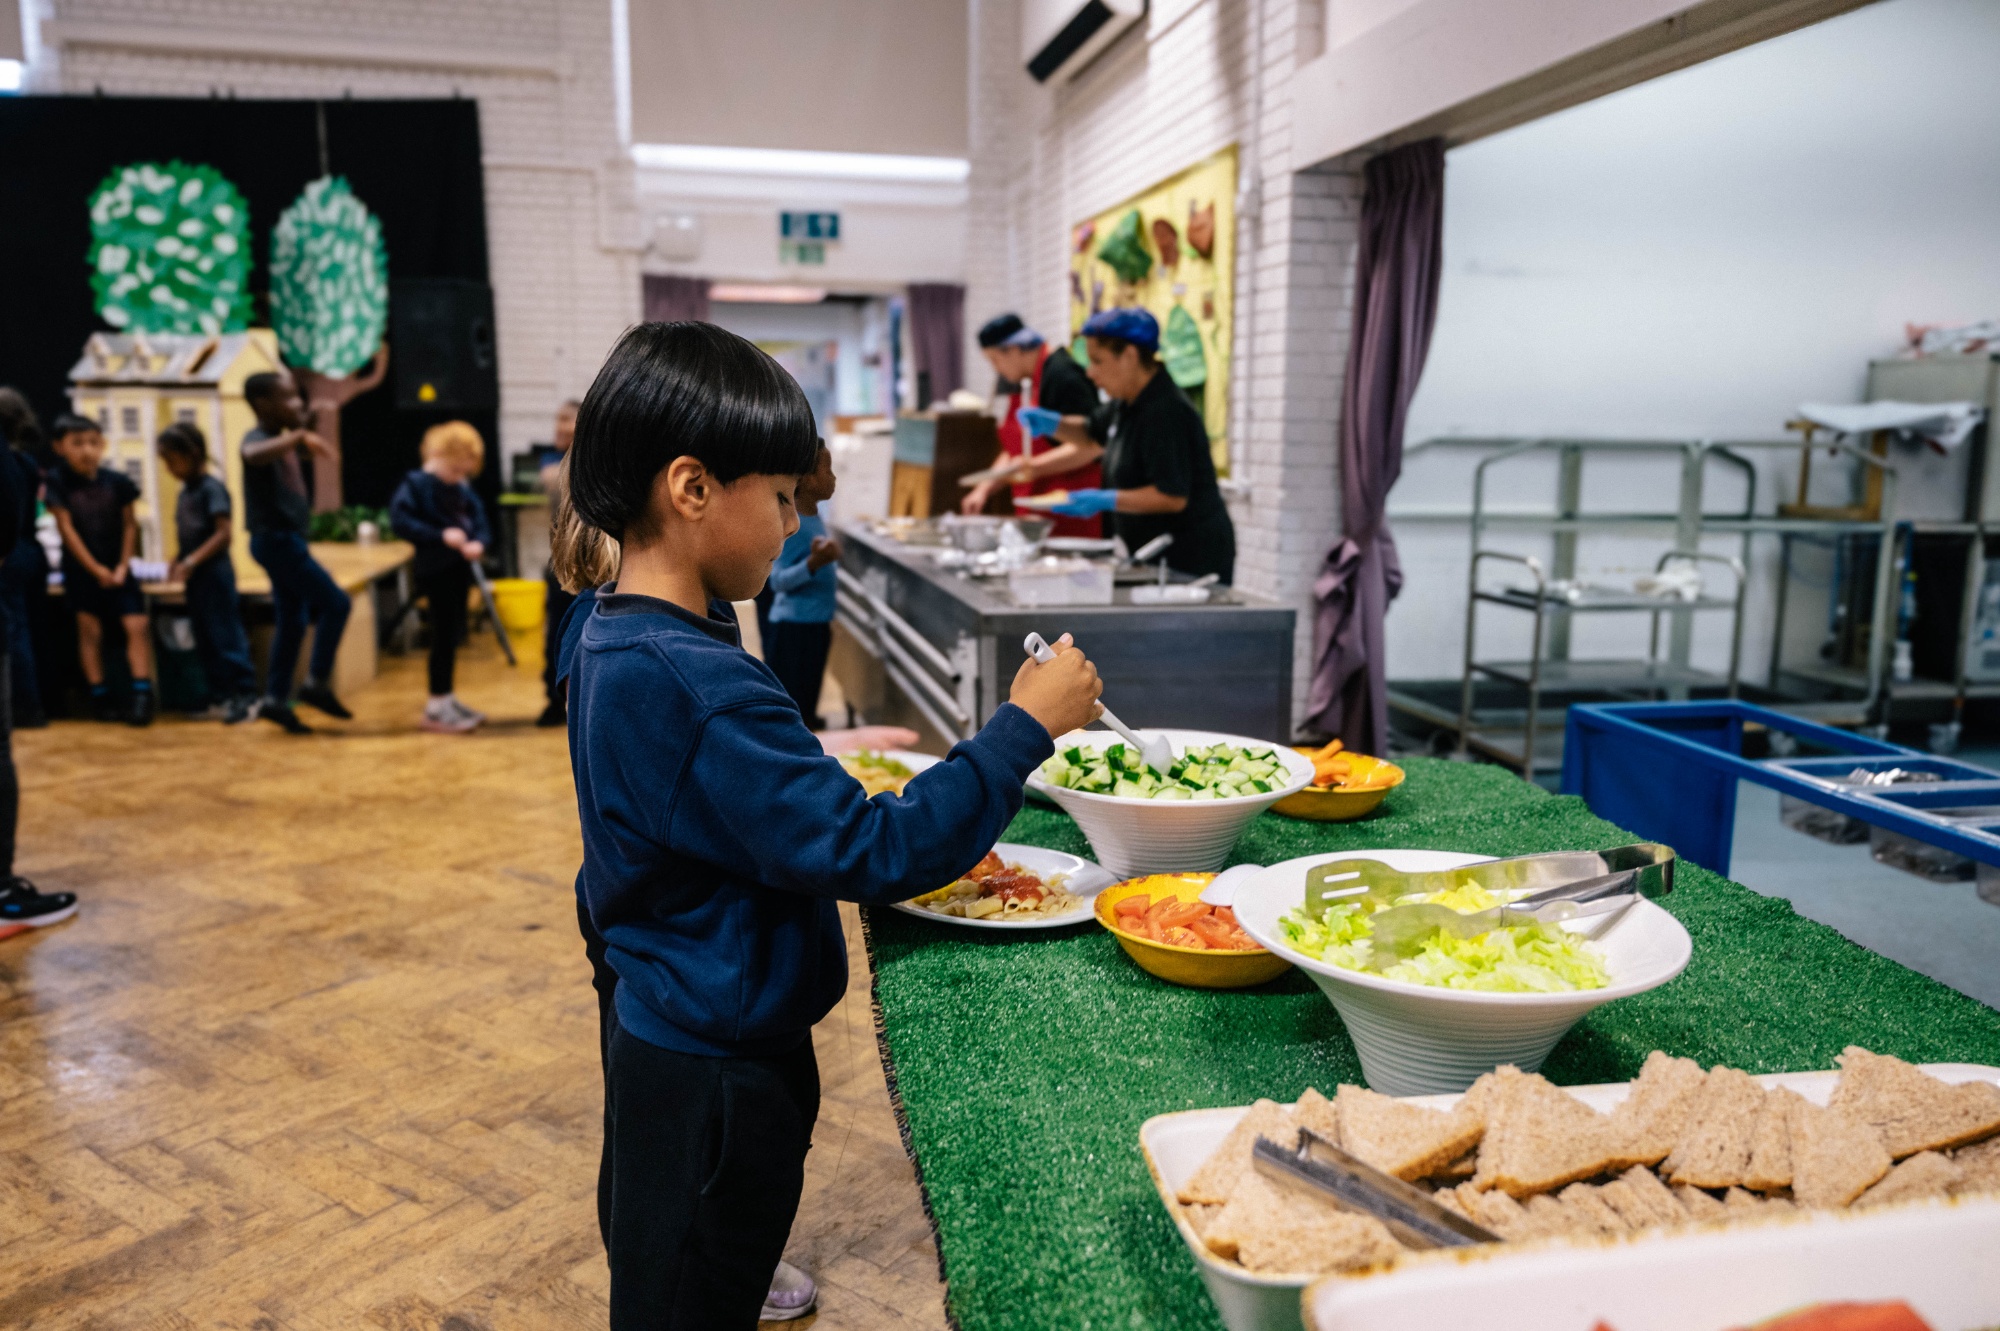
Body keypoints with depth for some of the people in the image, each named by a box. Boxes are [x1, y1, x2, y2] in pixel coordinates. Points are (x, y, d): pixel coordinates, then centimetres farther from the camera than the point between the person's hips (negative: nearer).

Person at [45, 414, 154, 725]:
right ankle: (100, 697, 9)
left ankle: (142, 695, -6)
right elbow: (66, 528, -10)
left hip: (116, 568, 1)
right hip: (80, 569, -1)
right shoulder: (58, 482, -9)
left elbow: (130, 525, 1)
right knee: (89, 630, 2)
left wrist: (122, 566, -7)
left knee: (136, 625, -8)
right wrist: (96, 569, -11)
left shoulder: (117, 481, -5)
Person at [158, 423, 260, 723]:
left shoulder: (212, 488, -12)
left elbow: (224, 532, -19)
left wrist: (192, 562, -22)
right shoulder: (185, 492, 12)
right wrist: (178, 563, 4)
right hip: (195, 577, 9)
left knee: (226, 635, -6)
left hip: (214, 572, -9)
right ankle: (220, 695, 19)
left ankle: (245, 695, -1)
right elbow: (186, 535, 17)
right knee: (205, 639, 12)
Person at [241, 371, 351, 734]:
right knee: (335, 604, -8)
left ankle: (276, 700, 15)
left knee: (292, 622, 11)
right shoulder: (258, 438, -14)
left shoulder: (285, 439, 14)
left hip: (288, 539, 9)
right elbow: (254, 455, -42)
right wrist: (299, 436, -49)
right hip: (276, 539, -9)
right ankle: (317, 684, -2)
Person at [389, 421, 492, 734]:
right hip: (436, 571, -8)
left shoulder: (461, 489, 10)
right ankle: (436, 707, 6)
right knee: (444, 636, -4)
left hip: (459, 570, 8)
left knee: (453, 636, 14)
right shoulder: (415, 484, -11)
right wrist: (440, 535, -26)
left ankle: (446, 699, 26)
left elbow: (478, 517, 11)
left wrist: (479, 542, -11)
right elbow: (400, 519, -21)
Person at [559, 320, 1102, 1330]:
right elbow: (870, 851, -29)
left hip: (657, 1029, 10)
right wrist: (1025, 726, -23)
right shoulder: (698, 688, -31)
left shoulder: (608, 640, 1)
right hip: (719, 1075, -9)